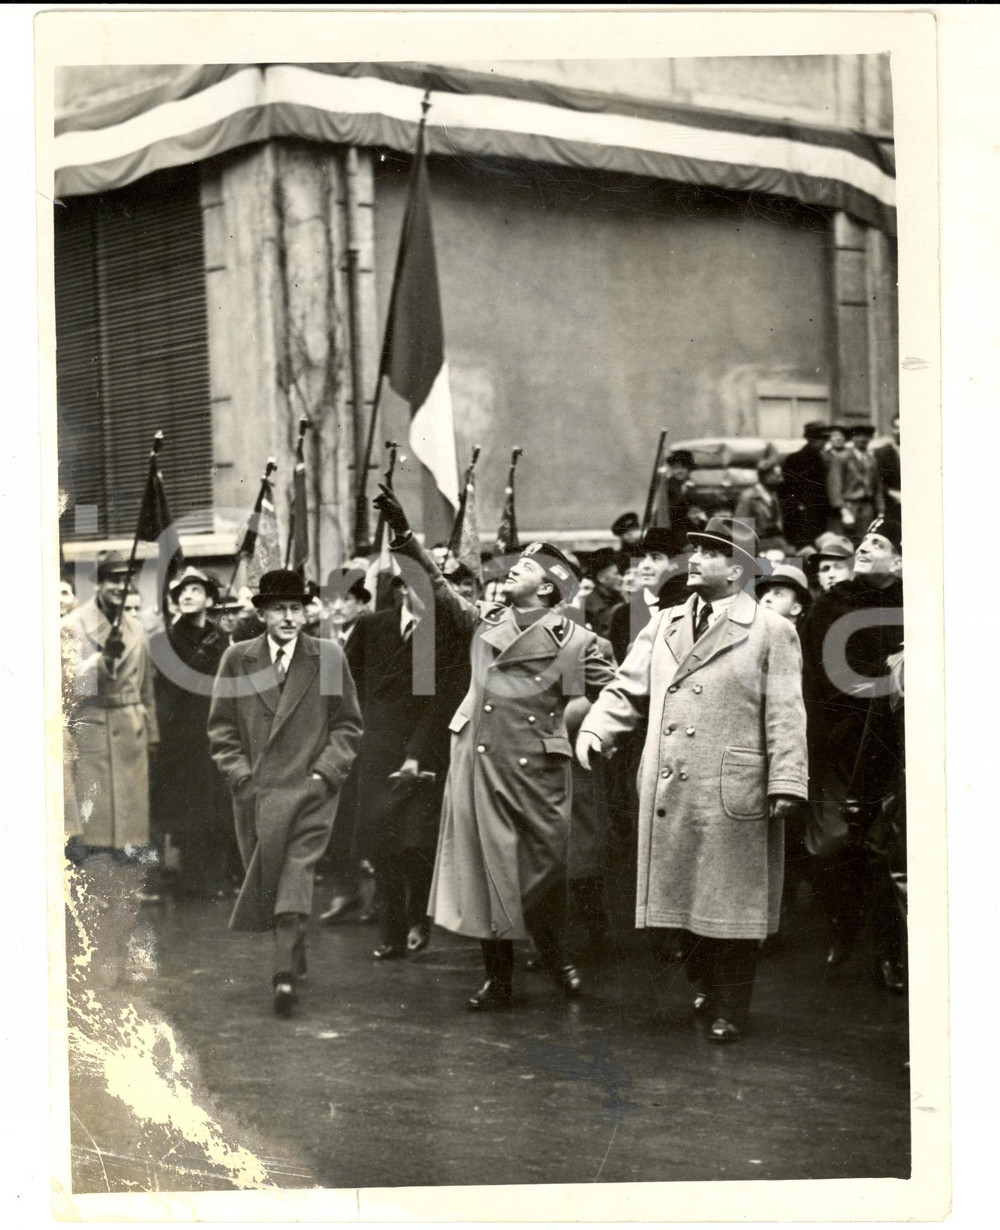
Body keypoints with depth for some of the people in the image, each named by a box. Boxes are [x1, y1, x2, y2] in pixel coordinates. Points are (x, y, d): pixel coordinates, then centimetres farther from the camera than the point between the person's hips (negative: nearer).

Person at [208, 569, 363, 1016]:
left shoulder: (329, 658, 4)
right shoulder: (237, 660, 6)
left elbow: (348, 725, 7)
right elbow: (221, 726, 10)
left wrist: (325, 771, -4)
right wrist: (240, 774, -1)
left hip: (310, 789, -2)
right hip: (255, 792, 2)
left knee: (296, 873, -14)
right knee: (266, 879, 5)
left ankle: (286, 974, -18)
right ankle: (292, 964, 21)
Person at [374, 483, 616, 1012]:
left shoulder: (575, 640, 2)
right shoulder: (483, 619, 10)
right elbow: (442, 595, -2)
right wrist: (408, 542, -13)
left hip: (538, 767, -2)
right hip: (479, 761, 2)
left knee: (546, 863, 4)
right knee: (486, 864, 4)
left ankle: (555, 957, 28)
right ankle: (499, 977, 14)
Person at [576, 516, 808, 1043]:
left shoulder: (772, 632, -1)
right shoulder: (664, 625, 14)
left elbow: (785, 715, -5)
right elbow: (626, 690, 12)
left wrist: (786, 782, -13)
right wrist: (594, 729, -5)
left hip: (734, 796, -5)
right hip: (669, 795, 5)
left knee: (730, 902, 3)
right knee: (682, 898, 12)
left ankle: (729, 1010, 17)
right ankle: (705, 987, 31)